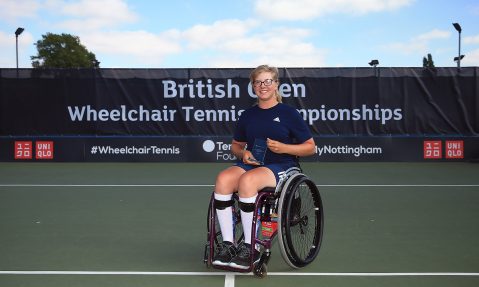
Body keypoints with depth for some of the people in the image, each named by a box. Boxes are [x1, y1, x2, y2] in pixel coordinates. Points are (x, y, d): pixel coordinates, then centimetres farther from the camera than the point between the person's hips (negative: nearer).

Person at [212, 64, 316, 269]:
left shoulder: (289, 113, 6)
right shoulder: (248, 115, 18)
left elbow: (310, 147, 6)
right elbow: (236, 145, 28)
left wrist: (283, 148, -10)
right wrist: (243, 153, 3)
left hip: (281, 167, -4)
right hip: (251, 164, 4)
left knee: (247, 180, -36)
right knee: (223, 179, -29)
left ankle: (250, 248, -27)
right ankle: (227, 244, -26)